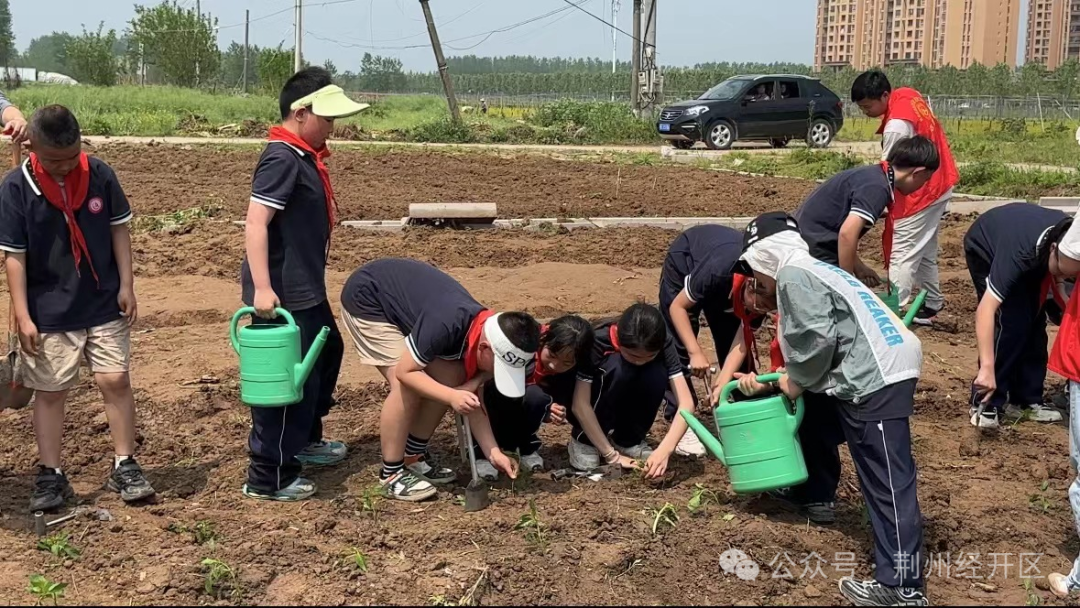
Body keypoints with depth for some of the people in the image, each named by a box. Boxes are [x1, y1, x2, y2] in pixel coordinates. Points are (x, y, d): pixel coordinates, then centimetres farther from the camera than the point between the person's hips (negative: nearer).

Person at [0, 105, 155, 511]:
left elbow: (119, 230, 3)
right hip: (50, 312, -1)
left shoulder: (100, 175, -7)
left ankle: (124, 467, 14)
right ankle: (50, 476, 17)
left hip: (105, 305, 1)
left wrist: (126, 286, -2)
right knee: (49, 390, 7)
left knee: (115, 380, 1)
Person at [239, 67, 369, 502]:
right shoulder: (281, 159, -19)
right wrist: (262, 288, -30)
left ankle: (304, 442, 42)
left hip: (306, 289, 11)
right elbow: (256, 223, -25)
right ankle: (268, 478, 7)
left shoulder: (305, 155, 10)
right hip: (282, 295, -11)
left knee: (326, 354, 25)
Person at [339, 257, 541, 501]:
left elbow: (473, 401, -3)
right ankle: (392, 474, -6)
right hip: (365, 297, -8)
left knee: (451, 377, -2)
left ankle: (414, 457, 12)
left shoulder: (482, 333, -12)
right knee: (407, 387, -21)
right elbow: (405, 372, -27)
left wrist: (493, 452, -10)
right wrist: (452, 397, -35)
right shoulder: (447, 325, -38)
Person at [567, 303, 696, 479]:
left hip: (624, 404, 3)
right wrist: (611, 455, -33)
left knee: (657, 373, -27)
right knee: (617, 369, -33)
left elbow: (686, 402, -28)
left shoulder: (662, 343, -23)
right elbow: (580, 405, -33)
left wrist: (665, 449, -42)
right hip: (590, 412, -3)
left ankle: (628, 440, -4)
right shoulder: (598, 342, -32)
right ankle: (583, 439, -13)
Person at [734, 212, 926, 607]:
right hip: (872, 373, 11)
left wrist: (796, 381, 1)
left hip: (877, 380, -11)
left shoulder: (793, 274, -5)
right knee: (813, 414, 31)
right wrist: (766, 384, 23)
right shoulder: (812, 272, 26)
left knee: (887, 483, -11)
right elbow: (807, 352, 26)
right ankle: (814, 496, 46)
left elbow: (817, 340, -15)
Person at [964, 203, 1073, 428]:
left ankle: (1027, 398, 11)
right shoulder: (1019, 252, -45)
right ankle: (986, 402, -8)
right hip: (986, 250, -6)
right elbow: (986, 308, -50)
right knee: (1011, 324, -17)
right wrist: (987, 367, -55)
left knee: (1035, 323, -1)